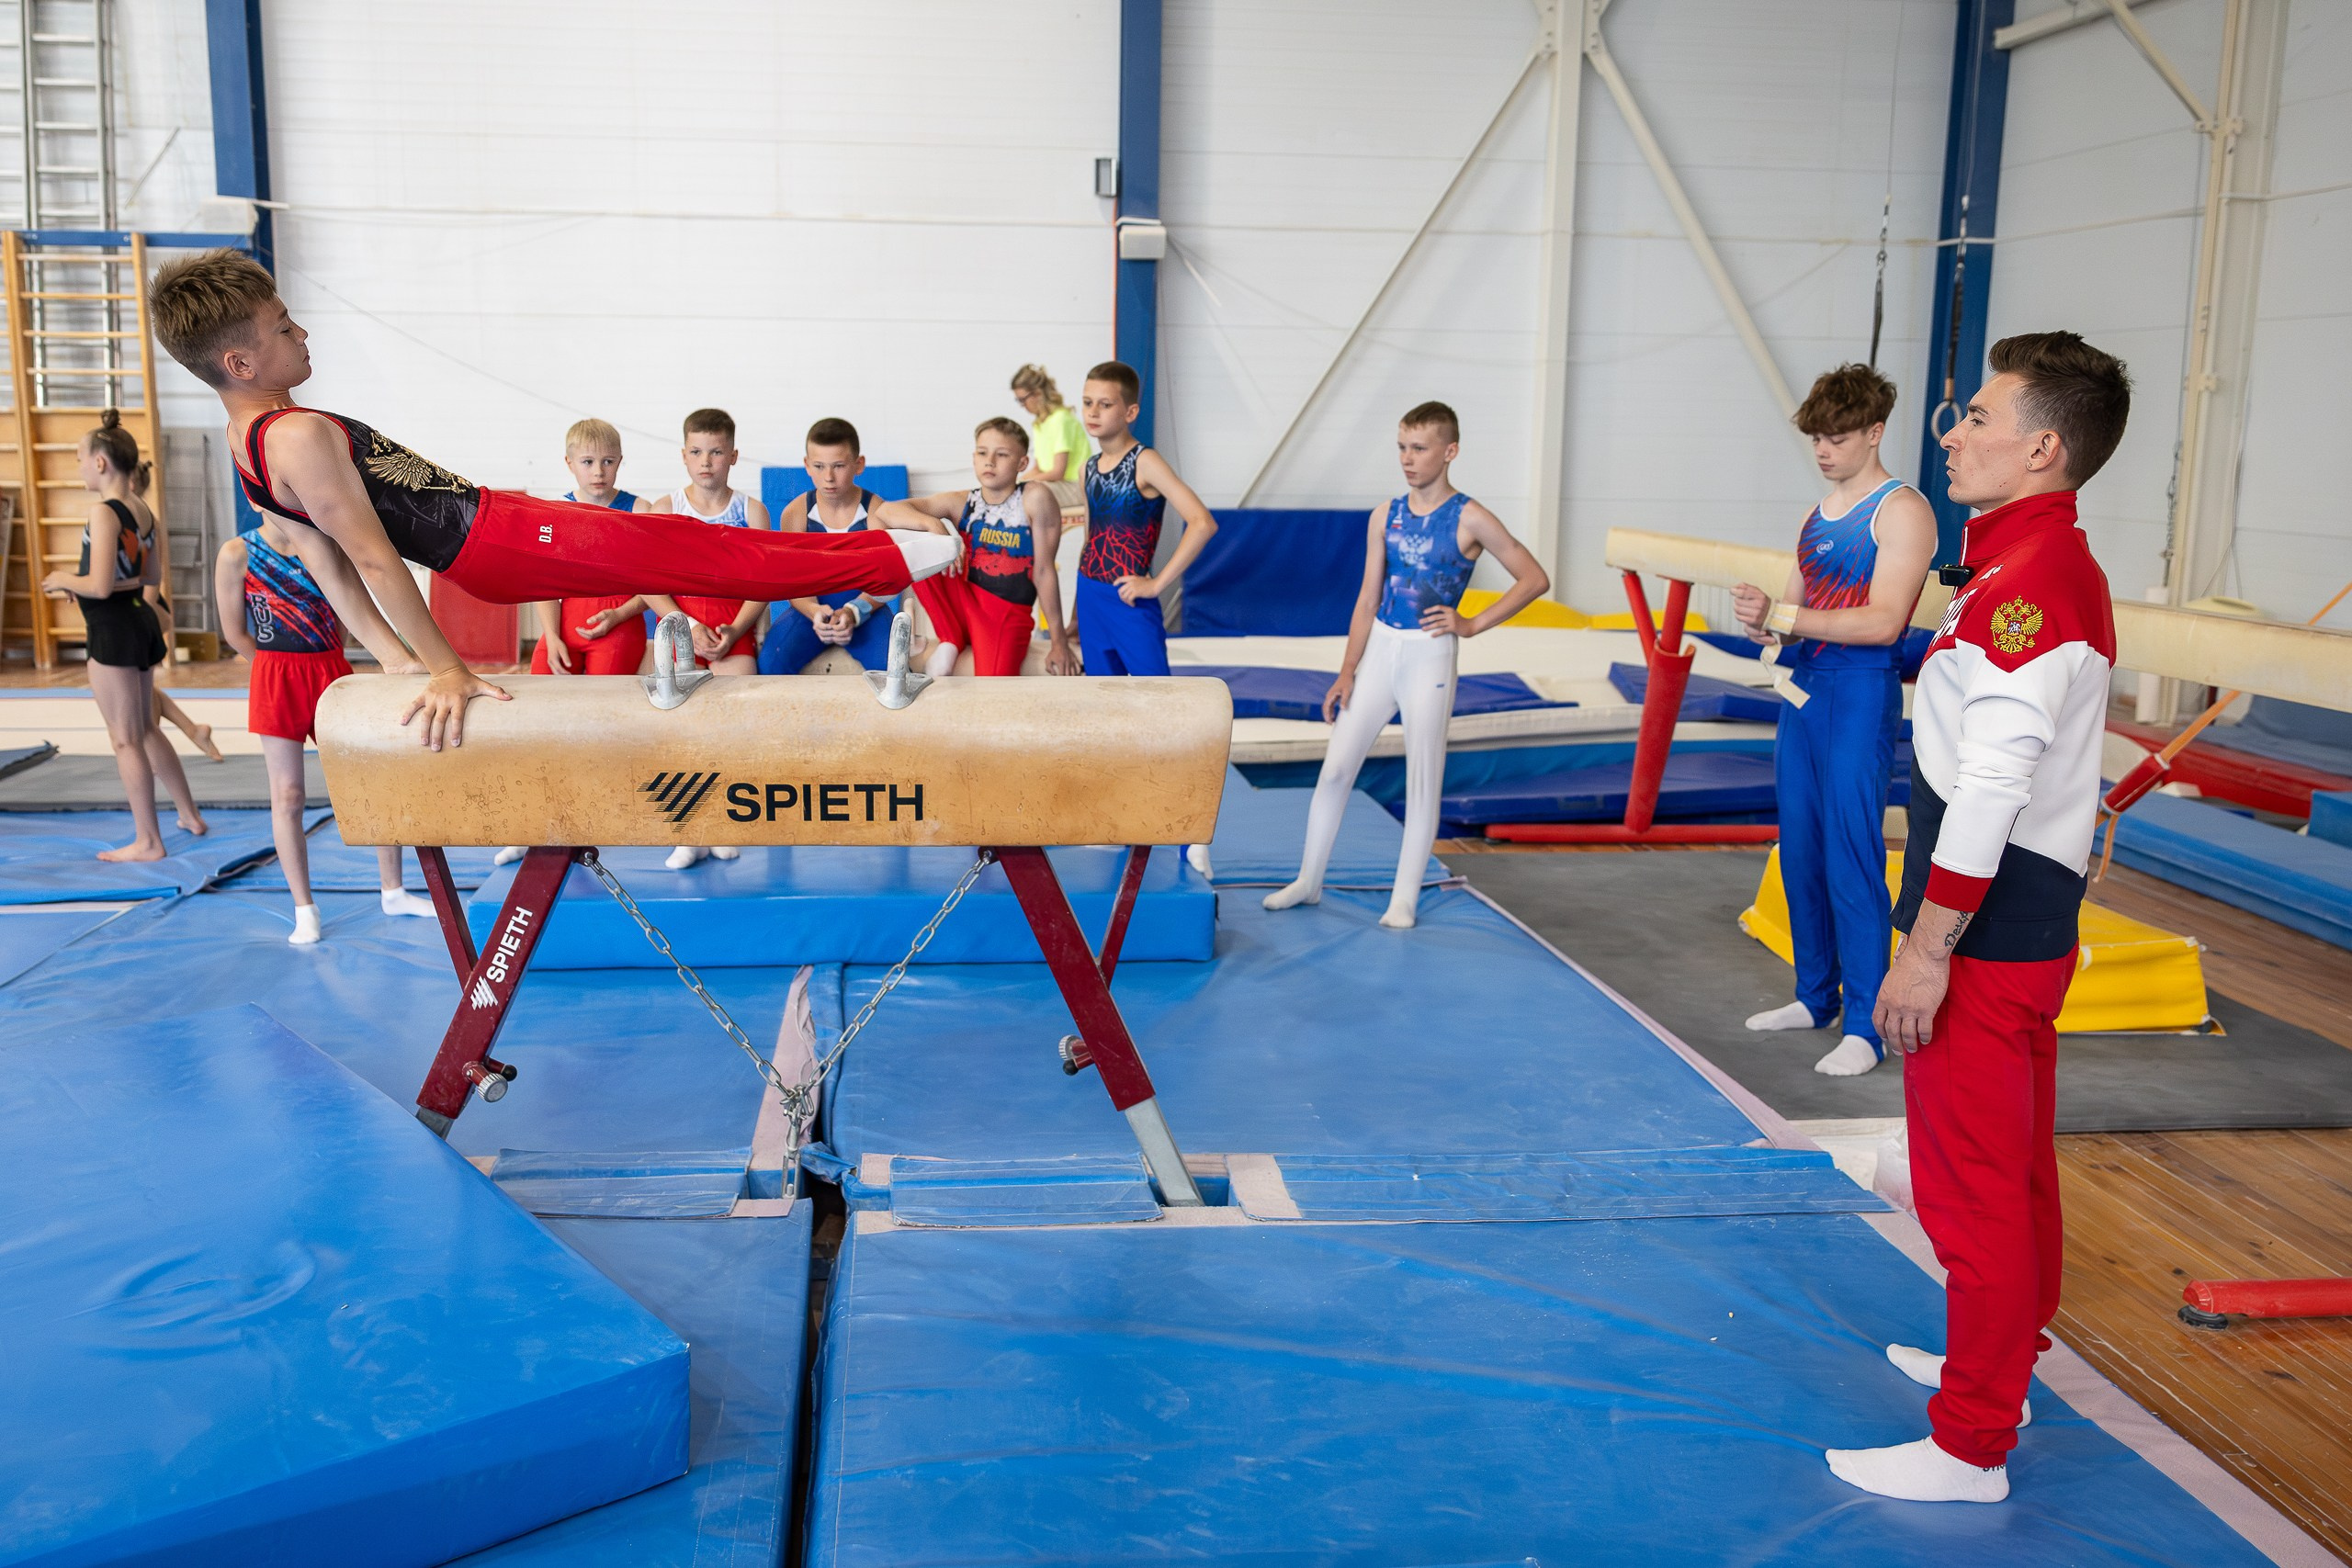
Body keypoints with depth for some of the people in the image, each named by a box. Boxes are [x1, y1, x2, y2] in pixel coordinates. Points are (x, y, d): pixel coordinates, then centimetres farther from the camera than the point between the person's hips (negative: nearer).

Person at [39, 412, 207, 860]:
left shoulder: (103, 511, -18)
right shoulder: (143, 511, 7)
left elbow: (100, 586, -23)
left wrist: (64, 580, -4)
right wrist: (78, 580, 19)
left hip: (113, 630, -9)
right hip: (141, 621, 9)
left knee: (125, 739, 1)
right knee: (146, 730, 22)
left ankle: (148, 842, 8)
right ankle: (190, 815, 31)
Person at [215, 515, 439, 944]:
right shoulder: (236, 554, -4)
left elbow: (360, 609, -3)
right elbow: (235, 632, -1)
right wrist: (285, 670, 4)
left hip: (333, 671, 3)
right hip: (276, 679, -3)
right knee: (288, 796, 2)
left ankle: (392, 892, 17)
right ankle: (304, 911, 11)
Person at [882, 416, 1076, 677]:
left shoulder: (1035, 497, -9)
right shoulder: (961, 502, 3)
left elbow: (1043, 570, -8)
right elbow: (888, 509, -5)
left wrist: (1058, 641, -8)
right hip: (964, 604, 5)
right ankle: (951, 641, -6)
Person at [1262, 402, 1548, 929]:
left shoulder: (1469, 520, -7)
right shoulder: (1385, 516, 6)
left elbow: (1534, 578, -4)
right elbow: (1368, 599, 7)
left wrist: (1472, 624, -8)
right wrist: (1346, 672, 3)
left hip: (1430, 655, -4)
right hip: (1378, 648, 4)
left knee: (1422, 779, 3)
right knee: (1335, 767, 5)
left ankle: (1405, 899, 12)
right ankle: (1309, 881, 18)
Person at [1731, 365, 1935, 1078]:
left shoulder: (1901, 510, -9)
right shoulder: (1820, 513, 16)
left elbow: (1883, 621, -19)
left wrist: (1783, 616, -23)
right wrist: (1761, 619, -4)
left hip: (1859, 697, -8)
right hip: (1803, 691, 8)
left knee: (1852, 862, -7)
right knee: (1801, 853, 12)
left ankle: (1864, 1025, -1)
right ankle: (1816, 997, 25)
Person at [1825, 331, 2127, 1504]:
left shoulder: (2027, 585, -21)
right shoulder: (2053, 568, 12)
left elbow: (1988, 793, -26)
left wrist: (1928, 950, -22)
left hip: (1986, 936, -10)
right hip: (2026, 925, 11)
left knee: (1974, 1186, -1)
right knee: (2015, 1168, 22)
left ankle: (1971, 1448, 11)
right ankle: (2000, 1362, 40)